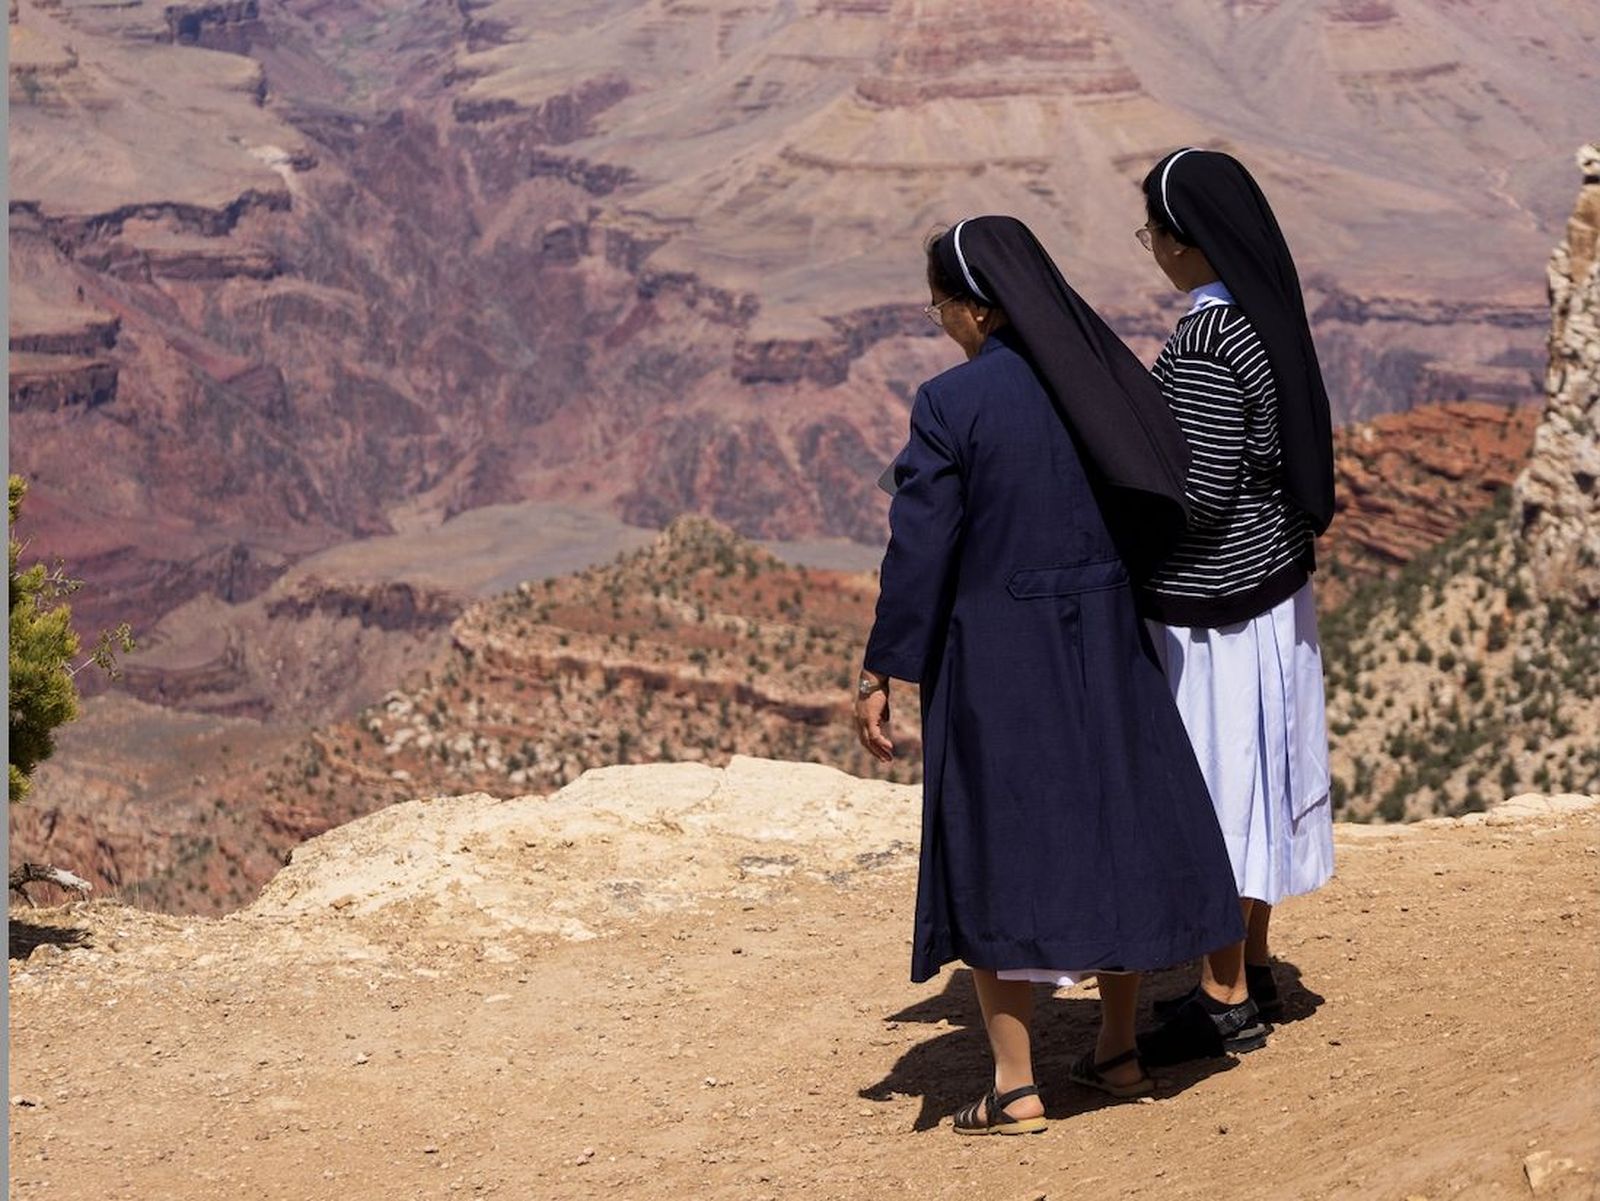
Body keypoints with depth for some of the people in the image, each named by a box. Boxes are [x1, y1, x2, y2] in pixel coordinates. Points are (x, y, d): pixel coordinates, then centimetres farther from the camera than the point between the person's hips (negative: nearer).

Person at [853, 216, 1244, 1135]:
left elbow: (921, 549, -15)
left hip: (997, 647, -5)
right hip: (1103, 636, 5)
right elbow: (1154, 515, 6)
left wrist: (882, 672, -8)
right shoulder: (1098, 378, 0)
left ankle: (1017, 1087, 6)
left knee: (998, 850, 4)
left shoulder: (951, 404, -16)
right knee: (1112, 822, 18)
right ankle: (1120, 1050, 27)